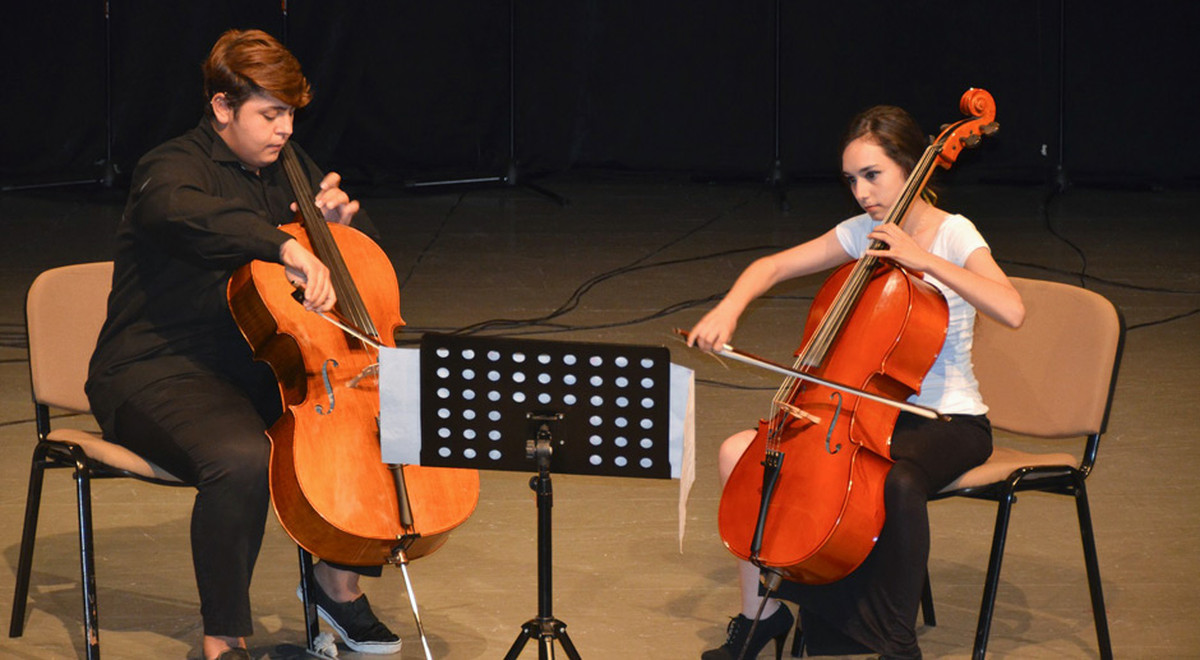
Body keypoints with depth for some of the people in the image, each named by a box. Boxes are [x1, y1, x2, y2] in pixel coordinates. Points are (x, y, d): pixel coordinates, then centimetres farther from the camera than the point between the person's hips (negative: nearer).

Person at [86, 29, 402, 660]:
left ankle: (339, 580, 10)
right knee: (242, 459, -37)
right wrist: (288, 247, -51)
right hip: (159, 377, -8)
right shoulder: (173, 168, -13)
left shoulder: (283, 168, 12)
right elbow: (177, 210, -41)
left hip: (258, 371, 8)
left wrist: (341, 219, 0)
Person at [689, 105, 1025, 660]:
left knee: (898, 481, -40)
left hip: (950, 422, -7)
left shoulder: (953, 235, -12)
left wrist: (926, 259, -30)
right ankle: (761, 612, 4)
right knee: (739, 453, -8)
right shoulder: (863, 233, 6)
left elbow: (1011, 310, -29)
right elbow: (774, 266, 11)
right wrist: (728, 309, -8)